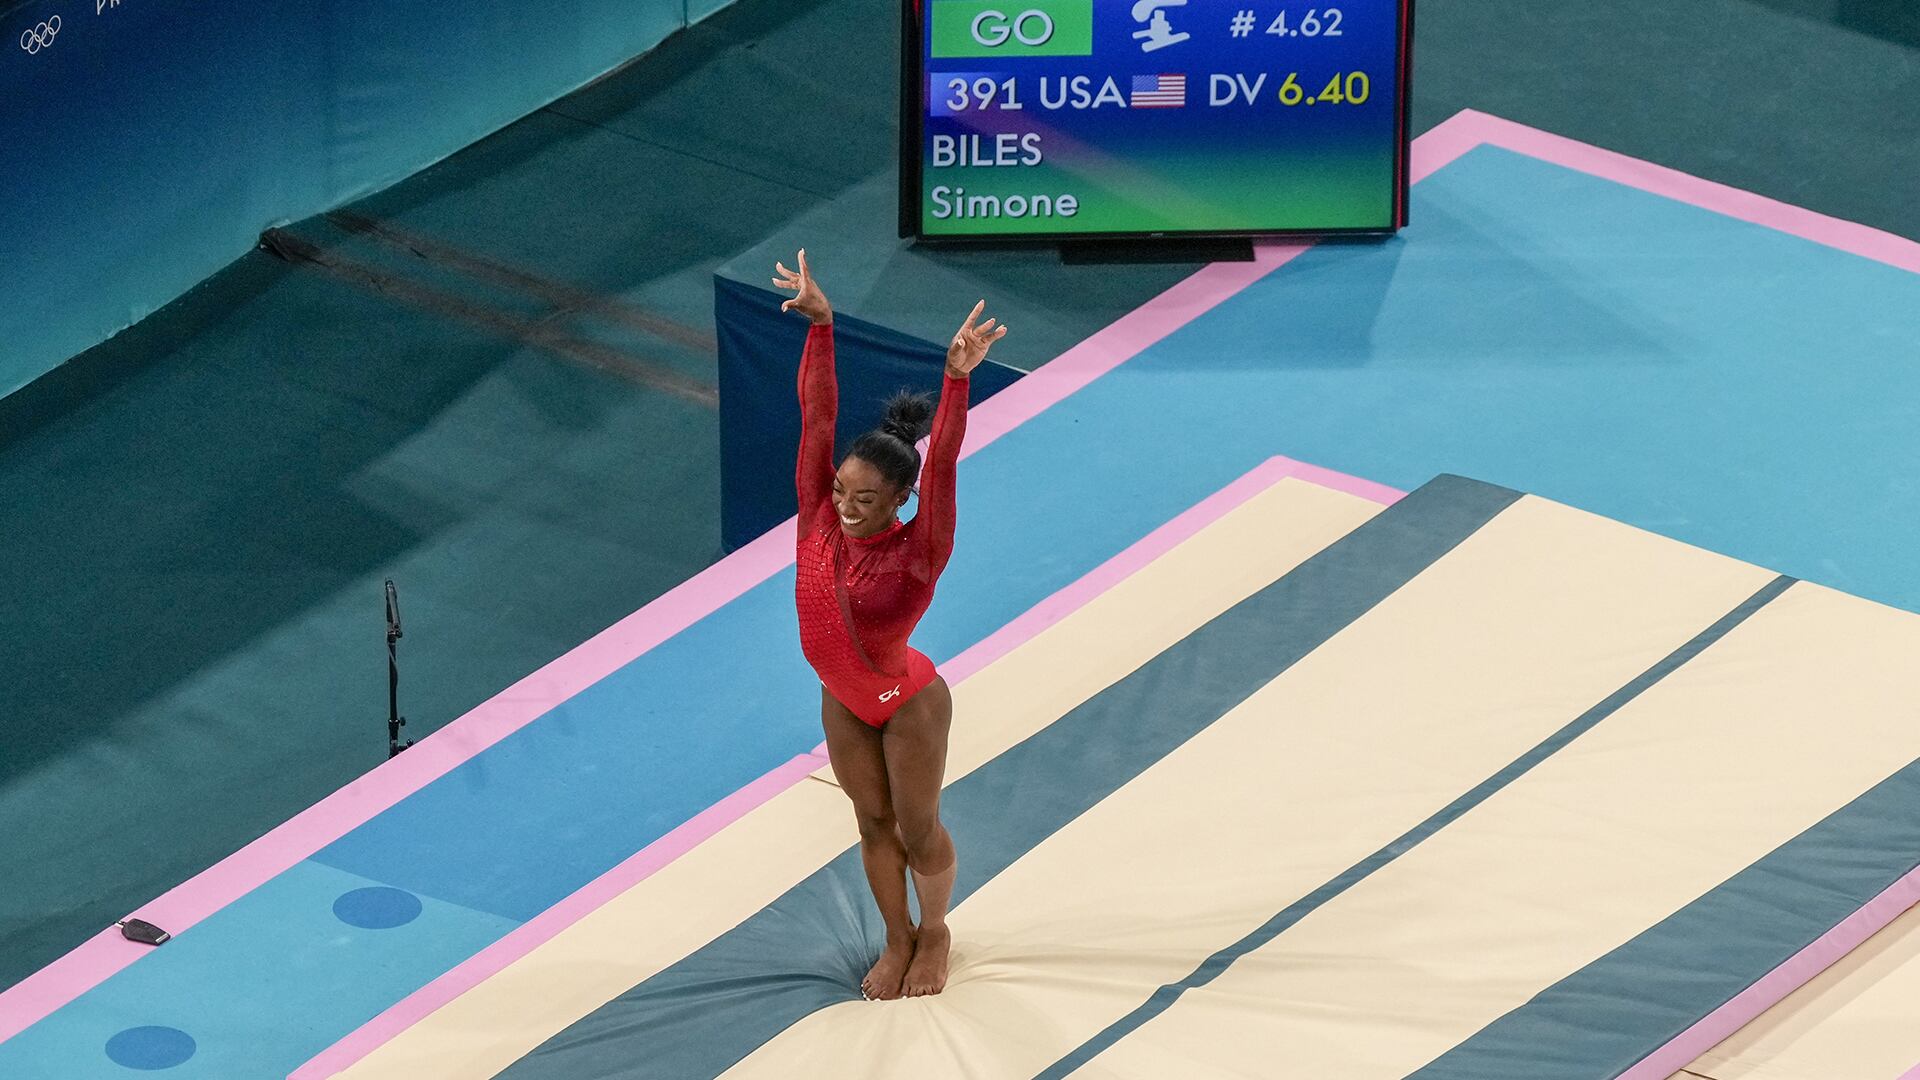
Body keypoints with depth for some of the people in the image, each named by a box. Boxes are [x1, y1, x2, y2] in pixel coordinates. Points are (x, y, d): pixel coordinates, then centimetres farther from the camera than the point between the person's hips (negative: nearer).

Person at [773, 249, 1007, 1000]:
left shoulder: (916, 553, -30)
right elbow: (817, 420, -19)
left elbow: (941, 467, -44)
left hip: (908, 704, -4)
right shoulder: (820, 519, -19)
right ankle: (898, 938, 38)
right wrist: (819, 326, -22)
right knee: (873, 822, 19)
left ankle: (934, 932, 39)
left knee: (917, 829, 14)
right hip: (843, 702, 4)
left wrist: (958, 378, -57)